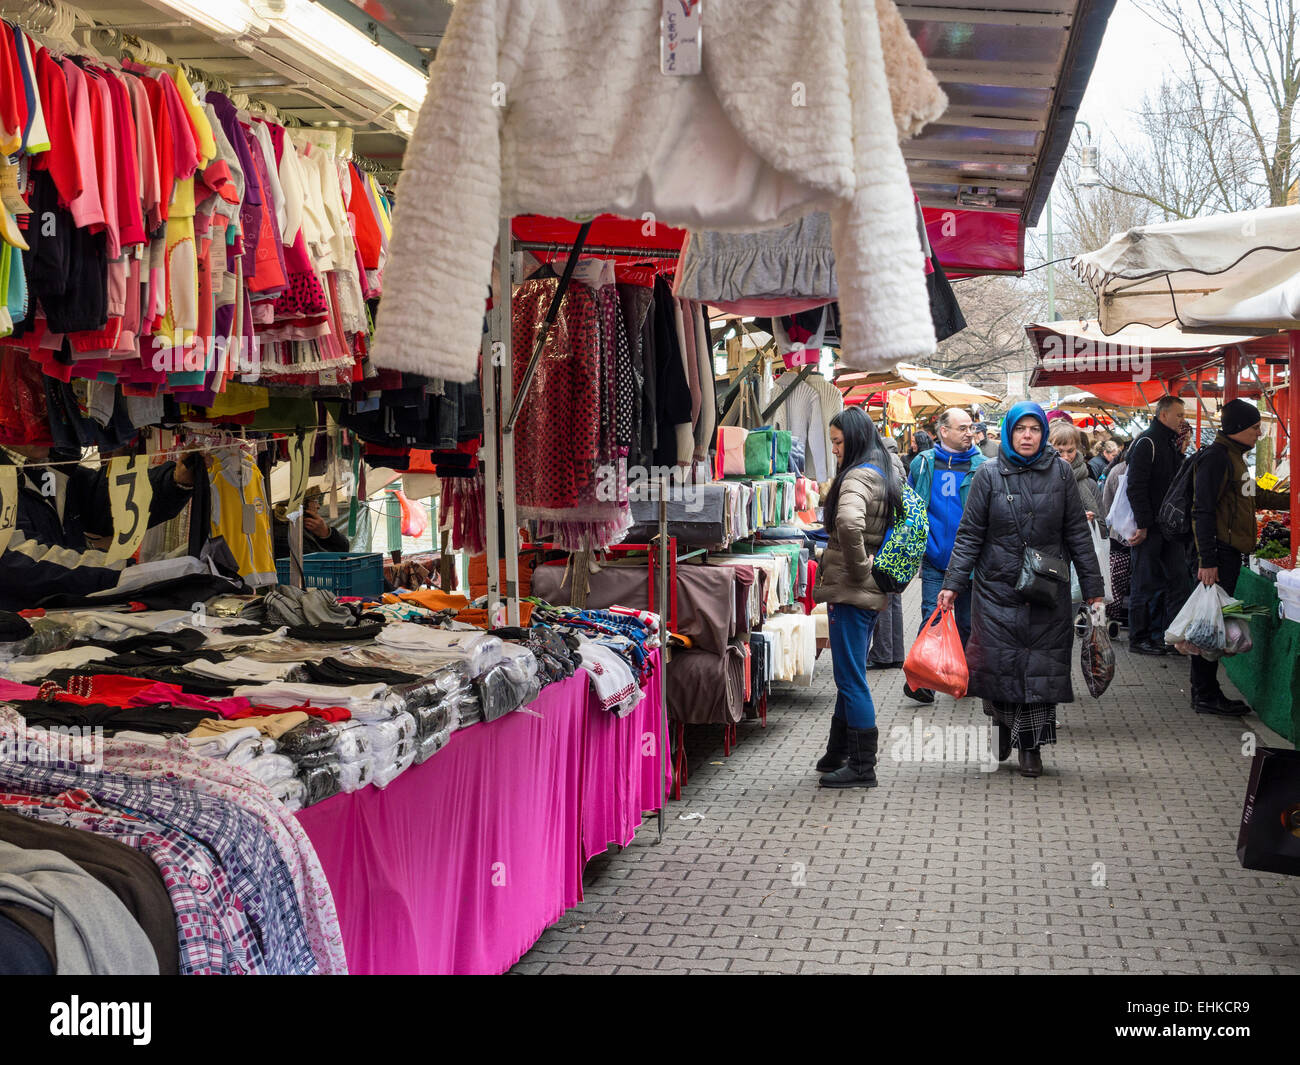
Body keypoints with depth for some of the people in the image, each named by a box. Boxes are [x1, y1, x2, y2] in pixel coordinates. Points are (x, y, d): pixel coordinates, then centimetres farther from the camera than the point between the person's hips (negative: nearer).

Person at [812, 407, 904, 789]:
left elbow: (849, 523, -37)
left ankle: (862, 767, 3)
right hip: (873, 589, 10)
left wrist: (859, 566, -22)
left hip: (851, 589, -10)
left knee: (851, 678, -3)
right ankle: (838, 755, 29)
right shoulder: (888, 473, 13)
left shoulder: (858, 477, -17)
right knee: (849, 675, 18)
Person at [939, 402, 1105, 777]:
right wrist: (952, 584, -5)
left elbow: (1078, 534, 7)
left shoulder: (1059, 473, 4)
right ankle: (1003, 728, 23)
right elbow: (969, 535, 2)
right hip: (998, 588, -1)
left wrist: (1093, 588, 4)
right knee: (999, 662, -2)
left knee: (1041, 665, 1)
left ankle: (1031, 747, 10)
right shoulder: (989, 474, 1)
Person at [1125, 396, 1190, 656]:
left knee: (1178, 579, 5)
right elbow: (1136, 487, -18)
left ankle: (1169, 637, 12)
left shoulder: (1173, 445, 16)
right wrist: (1143, 525, -21)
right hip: (1149, 527, -8)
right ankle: (1139, 638, 7)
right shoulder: (1146, 443, -11)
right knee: (1146, 583, -1)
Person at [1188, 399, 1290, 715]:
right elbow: (1203, 511, -18)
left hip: (1230, 552, 10)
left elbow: (1252, 496, 33)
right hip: (1218, 553, -10)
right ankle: (1205, 695, -2)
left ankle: (1205, 692, 17)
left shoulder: (1234, 457, 19)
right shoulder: (1216, 457, -13)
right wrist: (1207, 560, -22)